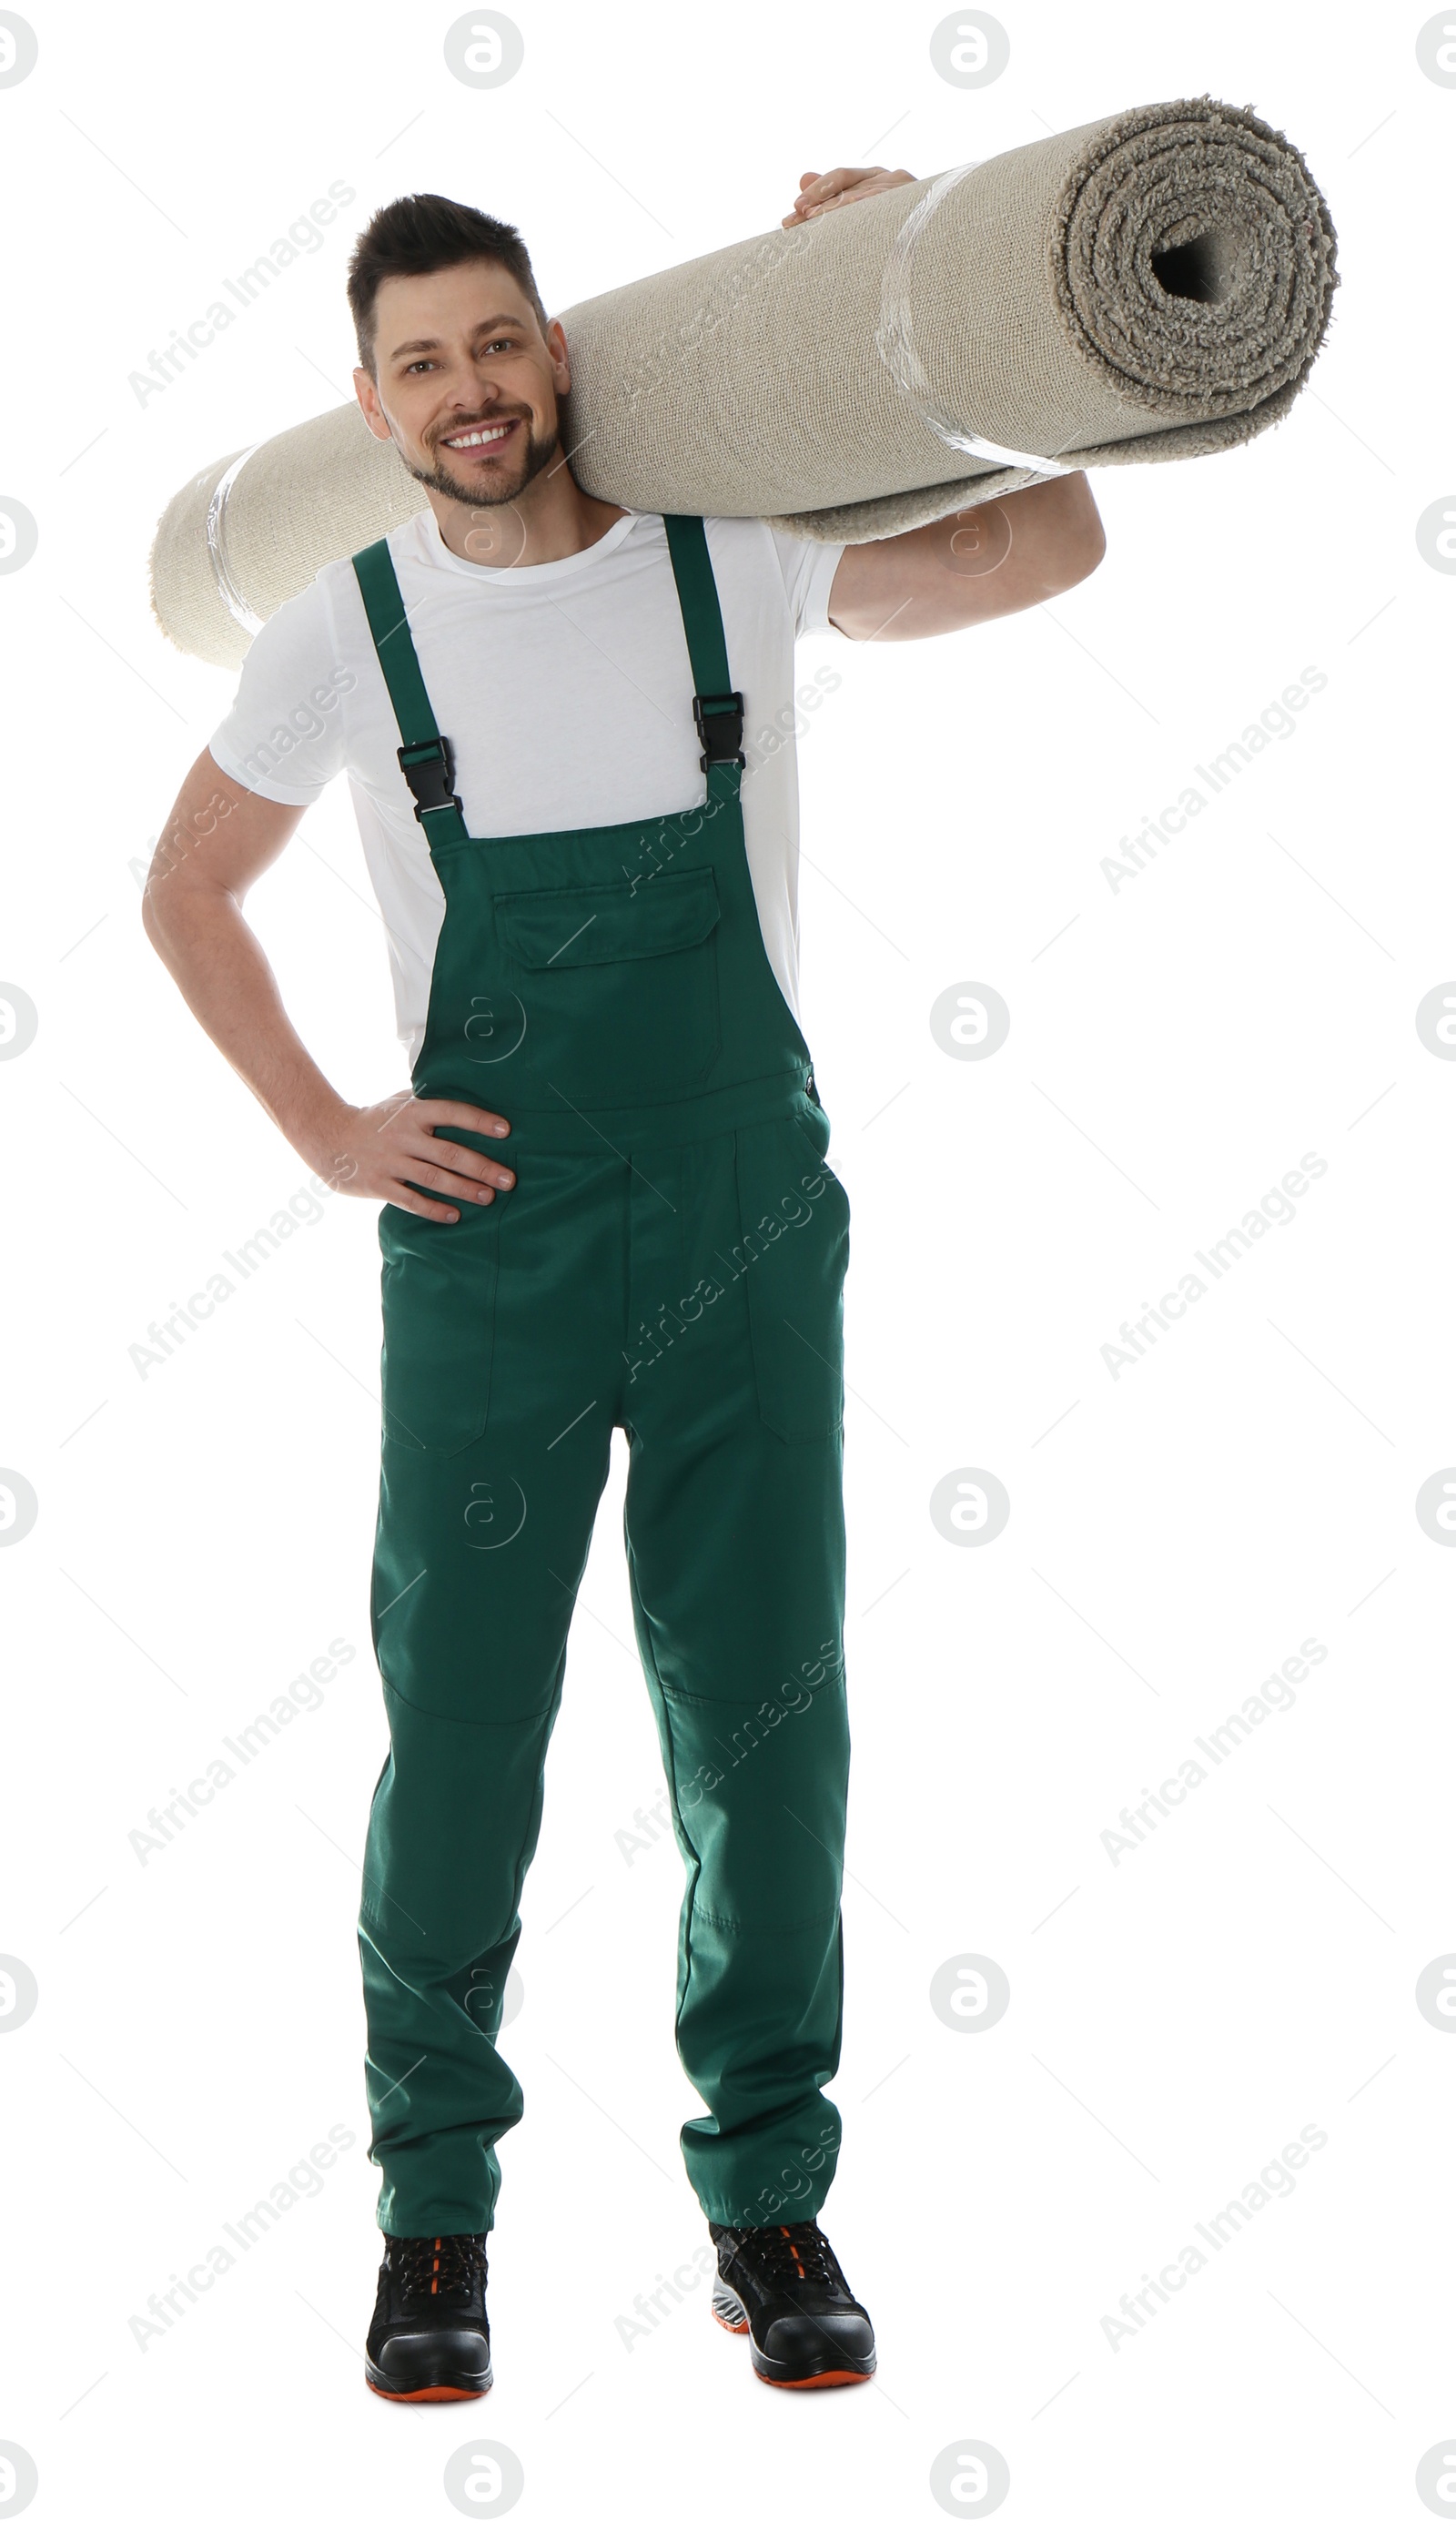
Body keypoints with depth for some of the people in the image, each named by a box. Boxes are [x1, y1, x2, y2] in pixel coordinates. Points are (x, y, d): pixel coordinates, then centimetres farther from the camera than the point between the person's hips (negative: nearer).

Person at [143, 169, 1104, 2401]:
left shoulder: (738, 562, 1)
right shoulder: (345, 638, 1)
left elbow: (1050, 547, 7)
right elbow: (188, 895, 13)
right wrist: (320, 1131, 4)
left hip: (750, 1234, 1)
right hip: (487, 1251, 0)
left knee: (764, 1727, 5)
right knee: (459, 1731, 2)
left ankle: (773, 2197, 20)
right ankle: (437, 2208, 19)